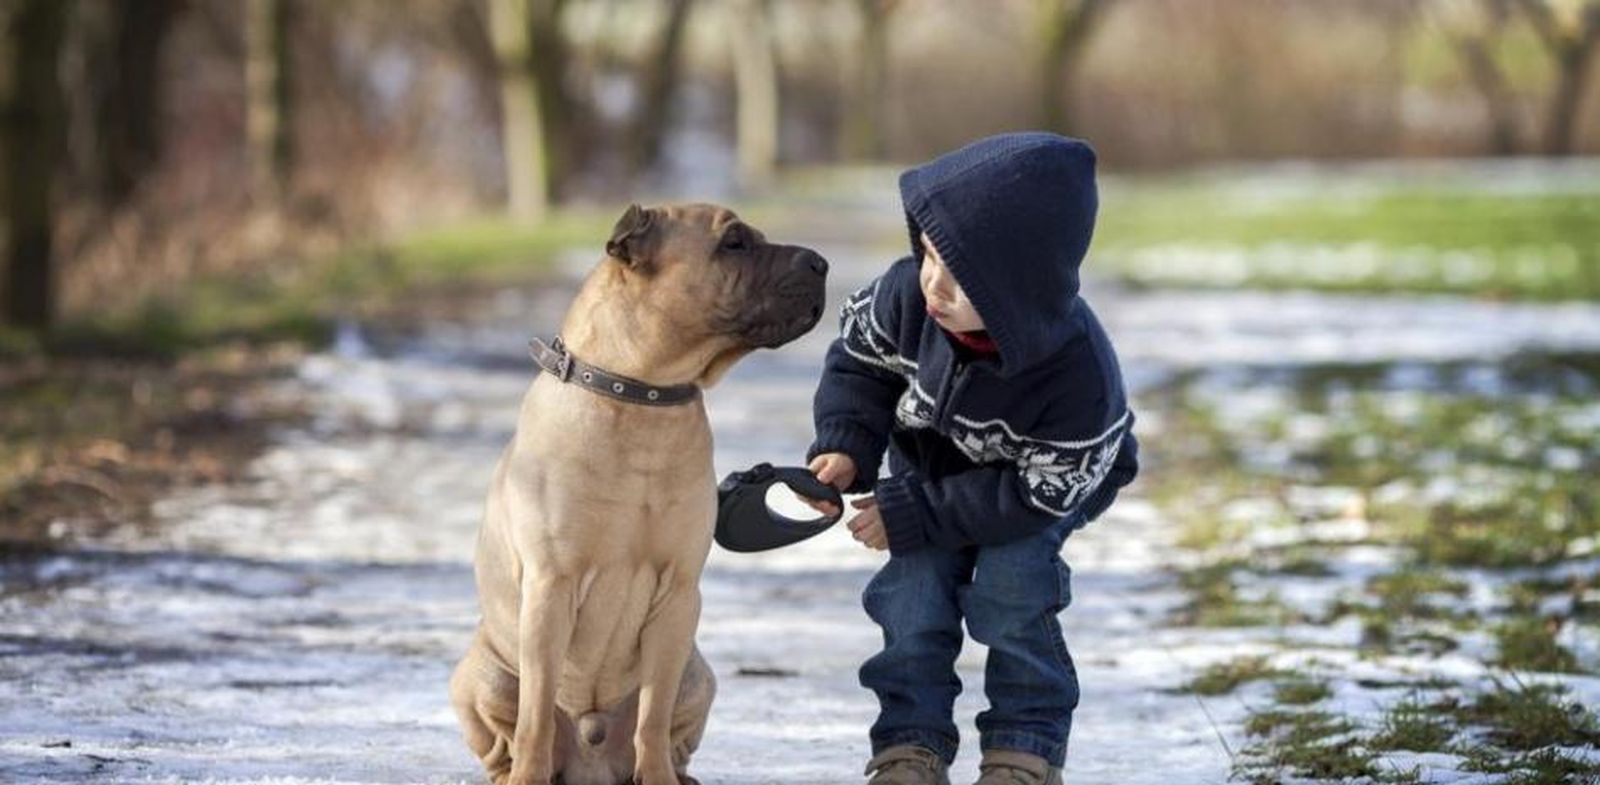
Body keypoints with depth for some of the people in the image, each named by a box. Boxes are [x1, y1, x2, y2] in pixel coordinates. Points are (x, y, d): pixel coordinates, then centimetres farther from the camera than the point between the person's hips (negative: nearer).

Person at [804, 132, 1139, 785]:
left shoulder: (1080, 377, -42)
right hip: (932, 458, 4)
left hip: (1051, 478, -4)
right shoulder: (907, 293, -32)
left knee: (1008, 585, -22)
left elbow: (1038, 493, -31)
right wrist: (844, 446, -27)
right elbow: (859, 357, -10)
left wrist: (914, 513, -31)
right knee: (914, 587, -11)